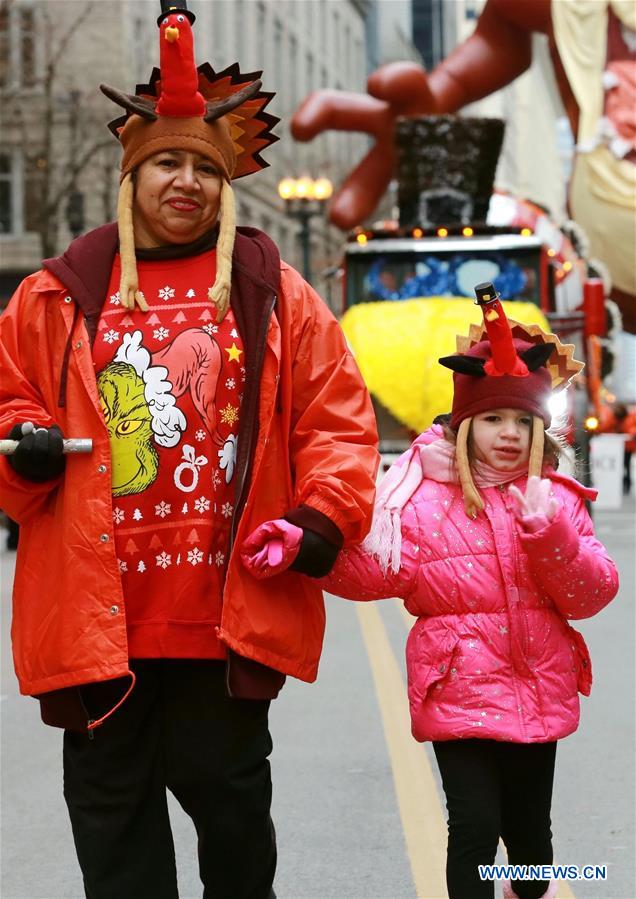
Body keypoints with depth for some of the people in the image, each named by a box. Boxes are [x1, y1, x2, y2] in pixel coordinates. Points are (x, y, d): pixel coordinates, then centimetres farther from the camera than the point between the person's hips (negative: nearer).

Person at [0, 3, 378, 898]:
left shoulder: (275, 294, 5)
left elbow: (336, 420, 5)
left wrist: (323, 517, -9)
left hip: (232, 615, -1)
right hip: (94, 616, 1)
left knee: (233, 804, 12)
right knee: (111, 810, 12)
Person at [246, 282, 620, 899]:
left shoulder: (555, 498, 4)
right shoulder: (427, 497, -3)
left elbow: (593, 595, -3)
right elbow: (376, 571, -12)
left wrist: (552, 535, -19)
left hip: (538, 691, 3)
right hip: (459, 691, -3)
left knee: (529, 823, 17)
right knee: (475, 822, -10)